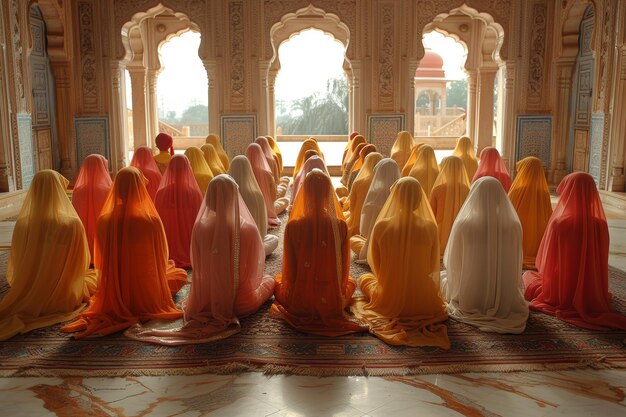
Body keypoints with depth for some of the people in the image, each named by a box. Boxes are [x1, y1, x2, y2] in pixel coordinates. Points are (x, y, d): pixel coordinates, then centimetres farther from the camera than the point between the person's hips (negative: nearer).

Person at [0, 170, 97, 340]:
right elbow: (82, 262, -11)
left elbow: (16, 263, -2)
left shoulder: (22, 224, -15)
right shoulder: (73, 224, -24)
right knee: (96, 274, 25)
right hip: (64, 299, -3)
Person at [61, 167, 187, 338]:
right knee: (181, 274, 25)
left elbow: (101, 262, 2)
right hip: (147, 297, -3)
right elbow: (161, 259, -7)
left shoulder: (104, 220, -11)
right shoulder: (152, 220, -21)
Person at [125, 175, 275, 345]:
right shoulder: (249, 229, -22)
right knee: (269, 280, 29)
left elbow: (197, 268, -3)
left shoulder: (200, 227, -16)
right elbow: (254, 272, -10)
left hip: (207, 301, 4)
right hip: (241, 303, -4)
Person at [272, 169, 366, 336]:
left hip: (298, 303, -1)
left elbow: (289, 268, -7)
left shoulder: (293, 226, -17)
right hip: (332, 303, 1)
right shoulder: (340, 226, -15)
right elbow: (344, 268, -4)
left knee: (279, 280, 34)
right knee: (350, 282, 36)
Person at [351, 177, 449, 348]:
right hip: (423, 302, 2)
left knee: (364, 278, 30)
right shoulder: (430, 226, -14)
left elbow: (374, 262, -3)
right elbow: (433, 266, -2)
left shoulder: (381, 226, -16)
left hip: (388, 302, -2)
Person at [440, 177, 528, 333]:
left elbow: (452, 263, -5)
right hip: (507, 301, 2)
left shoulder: (463, 225, -18)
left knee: (443, 276, 29)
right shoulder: (514, 226, -11)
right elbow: (516, 265, 2)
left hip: (469, 301, -1)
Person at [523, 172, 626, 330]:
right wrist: (597, 293, 18)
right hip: (592, 295, 4)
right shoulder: (601, 225, -11)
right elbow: (600, 265, 1)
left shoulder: (558, 224, -22)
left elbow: (545, 263, -12)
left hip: (560, 294, -4)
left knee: (528, 274, 25)